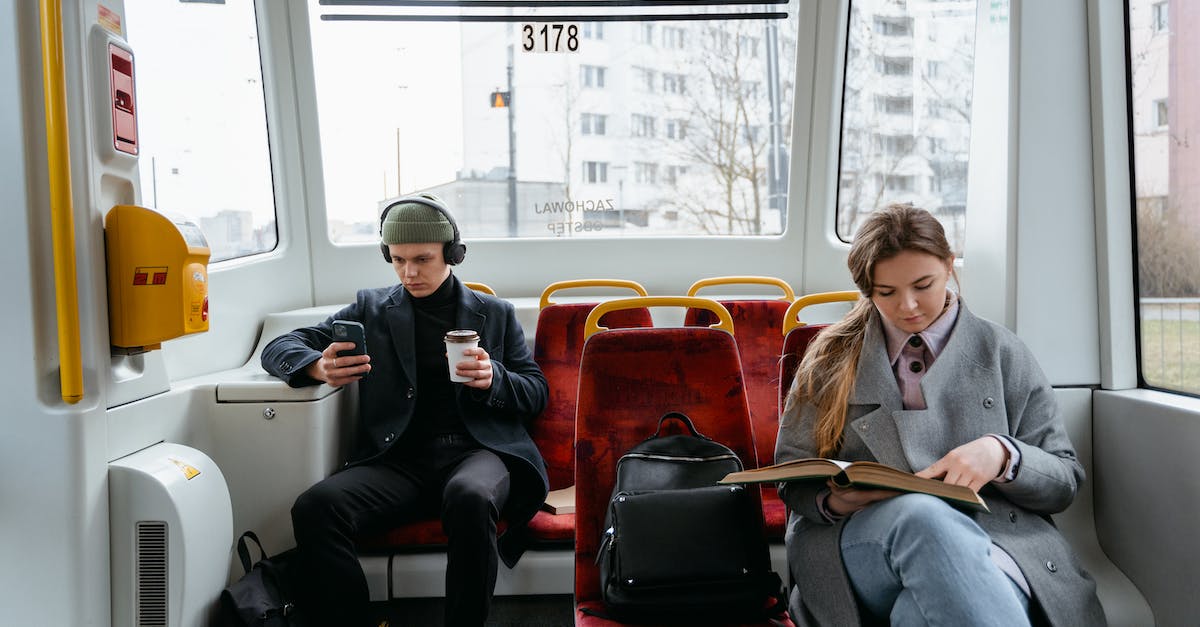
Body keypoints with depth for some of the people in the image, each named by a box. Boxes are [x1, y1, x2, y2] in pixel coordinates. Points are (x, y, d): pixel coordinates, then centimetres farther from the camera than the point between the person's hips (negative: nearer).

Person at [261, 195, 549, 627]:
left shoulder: (495, 314, 19)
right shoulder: (371, 309, 19)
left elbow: (536, 393, 17)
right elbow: (278, 349, 13)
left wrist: (493, 379, -7)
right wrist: (320, 367, -12)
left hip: (478, 449, -1)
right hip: (400, 458, 2)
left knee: (469, 498, -37)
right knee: (315, 507, -29)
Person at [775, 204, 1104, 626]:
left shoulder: (1001, 353, 14)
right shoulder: (832, 358, 15)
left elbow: (1065, 481, 13)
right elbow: (794, 479, 15)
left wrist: (1001, 454, -10)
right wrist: (834, 501, -10)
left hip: (989, 540, -2)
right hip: (856, 538, 2)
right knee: (922, 512, -37)